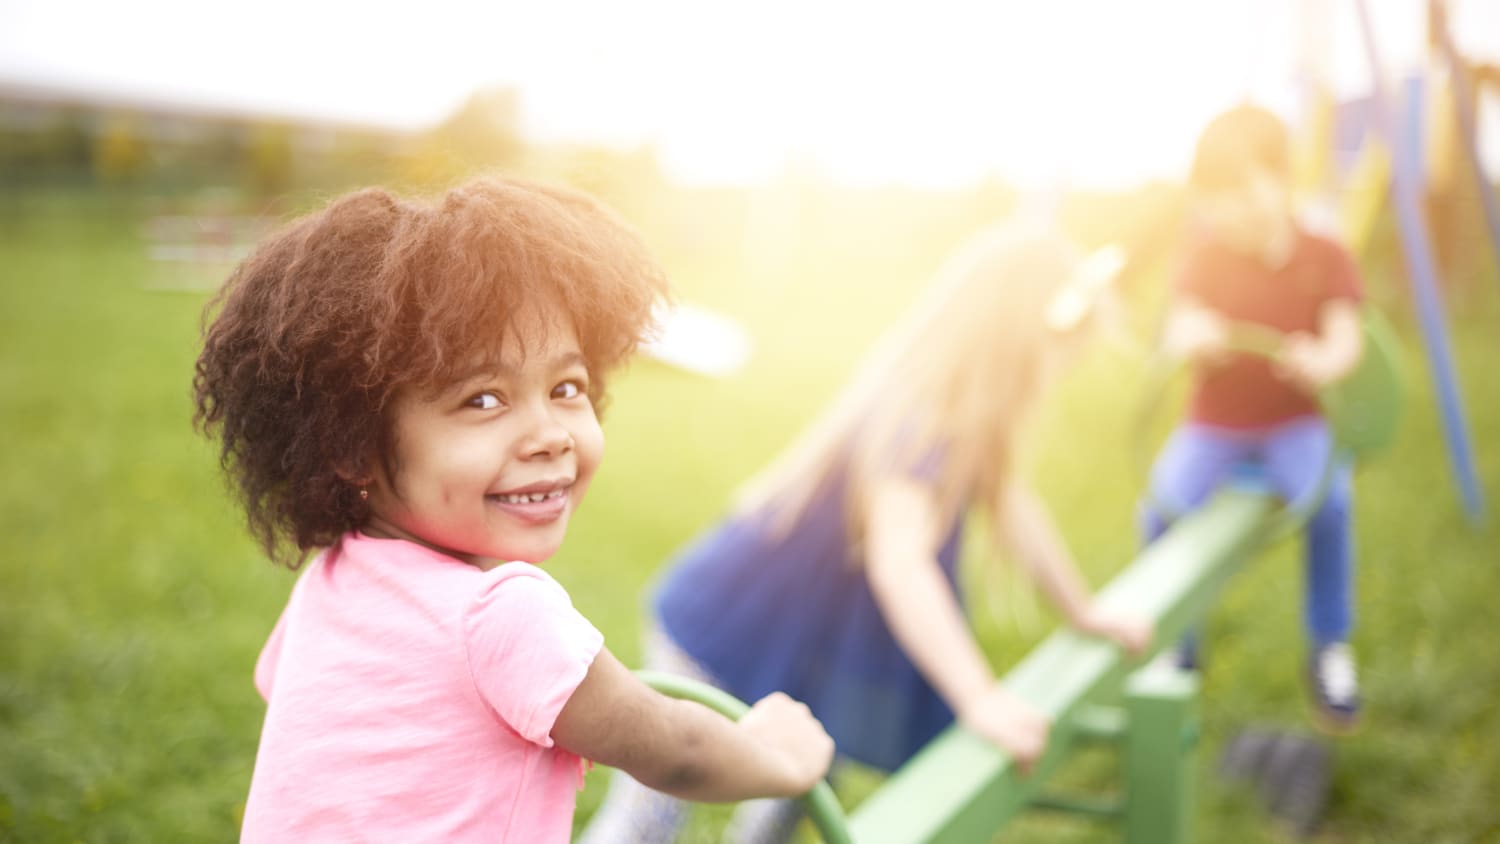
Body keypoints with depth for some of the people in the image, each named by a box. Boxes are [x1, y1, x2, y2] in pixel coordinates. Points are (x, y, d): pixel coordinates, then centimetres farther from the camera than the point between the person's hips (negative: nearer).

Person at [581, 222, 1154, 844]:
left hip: (818, 634, 9)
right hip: (736, 625, -9)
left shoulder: (968, 411, -2)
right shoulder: (920, 420, -31)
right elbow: (898, 558, -42)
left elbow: (1010, 504, 11)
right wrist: (980, 699, -45)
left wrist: (1084, 613, 20)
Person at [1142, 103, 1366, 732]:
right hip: (1212, 426, 1)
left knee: (1327, 497, -33)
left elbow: (1347, 340, -13)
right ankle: (1175, 648, -3)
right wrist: (1191, 340, -36)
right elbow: (1178, 333, -10)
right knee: (1164, 504, -27)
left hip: (1294, 426, -1)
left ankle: (1330, 648, -10)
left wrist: (1324, 364, -38)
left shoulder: (1326, 258, -3)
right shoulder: (1204, 258, 1)